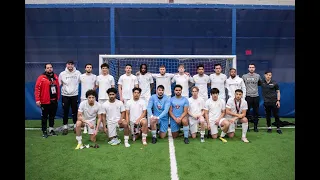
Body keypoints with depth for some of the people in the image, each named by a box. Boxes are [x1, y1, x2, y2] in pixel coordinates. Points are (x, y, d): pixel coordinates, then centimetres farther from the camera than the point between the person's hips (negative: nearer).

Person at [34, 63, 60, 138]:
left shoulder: (55, 77, 8)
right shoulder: (41, 78, -8)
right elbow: (37, 89, -11)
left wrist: (58, 97, 12)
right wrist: (37, 100, -15)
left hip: (54, 101, 5)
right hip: (45, 102, -5)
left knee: (52, 116, 14)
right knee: (44, 117, 5)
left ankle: (51, 129, 26)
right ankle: (44, 131, 14)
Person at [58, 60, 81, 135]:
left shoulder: (78, 73, -3)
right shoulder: (62, 74, -2)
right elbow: (59, 84, 6)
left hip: (74, 95, 0)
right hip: (65, 95, 0)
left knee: (75, 111, 8)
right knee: (65, 112, 5)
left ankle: (75, 126, 21)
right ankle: (65, 127, 16)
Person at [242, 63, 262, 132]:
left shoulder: (258, 76, 6)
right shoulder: (244, 76, 2)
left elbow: (260, 84, 21)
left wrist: (255, 87, 13)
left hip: (256, 96, 2)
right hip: (247, 96, -2)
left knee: (256, 112, 6)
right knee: (247, 112, 1)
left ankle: (255, 126, 15)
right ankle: (247, 126, 11)